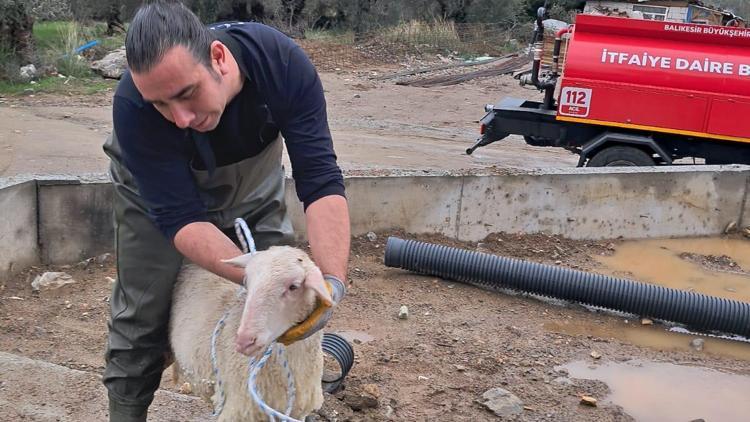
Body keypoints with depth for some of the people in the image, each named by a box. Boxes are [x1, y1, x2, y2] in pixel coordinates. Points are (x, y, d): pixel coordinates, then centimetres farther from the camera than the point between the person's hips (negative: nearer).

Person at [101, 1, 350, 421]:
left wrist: (332, 280, -48)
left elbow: (321, 180, -36)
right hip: (159, 189, -1)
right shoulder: (133, 106, -38)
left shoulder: (285, 63, -35)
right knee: (142, 314, -3)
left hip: (252, 174, 2)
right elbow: (180, 217, -36)